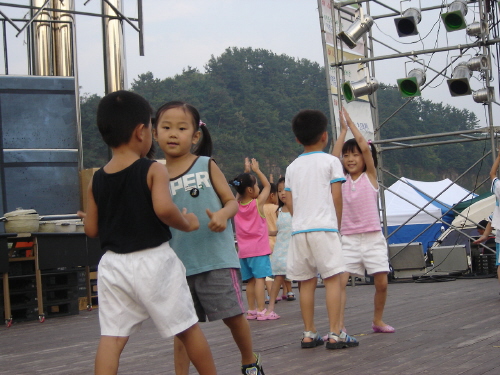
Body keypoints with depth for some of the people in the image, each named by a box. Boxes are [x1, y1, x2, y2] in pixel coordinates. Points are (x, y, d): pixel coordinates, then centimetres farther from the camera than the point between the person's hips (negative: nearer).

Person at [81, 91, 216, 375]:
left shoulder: (96, 181, 5)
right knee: (188, 329, 11)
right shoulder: (154, 171, -9)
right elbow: (163, 208, -25)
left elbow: (92, 230, 7)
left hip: (114, 264, 4)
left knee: (112, 337, 1)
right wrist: (187, 224, -8)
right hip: (154, 261, -3)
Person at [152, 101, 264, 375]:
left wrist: (223, 214, -20)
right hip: (179, 262, 3)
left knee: (233, 315, 1)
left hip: (216, 258, -2)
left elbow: (232, 201, 0)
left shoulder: (207, 166, -1)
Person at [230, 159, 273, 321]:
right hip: (259, 248, -6)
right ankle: (261, 311, -15)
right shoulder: (258, 203, -7)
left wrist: (247, 173, 22)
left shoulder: (237, 205, 4)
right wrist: (257, 170, 15)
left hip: (243, 251, 6)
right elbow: (267, 185, 7)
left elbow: (239, 191, 22)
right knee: (259, 279, -10)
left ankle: (251, 311, 12)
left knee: (250, 280, 10)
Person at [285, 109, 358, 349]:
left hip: (298, 229, 5)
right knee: (332, 278, -4)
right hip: (324, 227, -5)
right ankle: (335, 334, -10)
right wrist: (337, 223, 8)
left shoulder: (292, 167, 13)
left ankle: (309, 334, 11)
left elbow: (289, 201, 10)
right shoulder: (330, 161, 1)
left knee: (307, 281, 9)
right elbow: (336, 197, -3)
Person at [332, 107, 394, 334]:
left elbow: (365, 147, -9)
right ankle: (339, 327, -13)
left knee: (381, 283, -1)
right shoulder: (342, 180, 8)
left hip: (372, 238, -1)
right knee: (339, 281, -13)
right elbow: (334, 156, -6)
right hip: (349, 238, 1)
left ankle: (378, 320, 22)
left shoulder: (370, 176, 3)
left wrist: (351, 124, -1)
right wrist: (343, 129, -1)